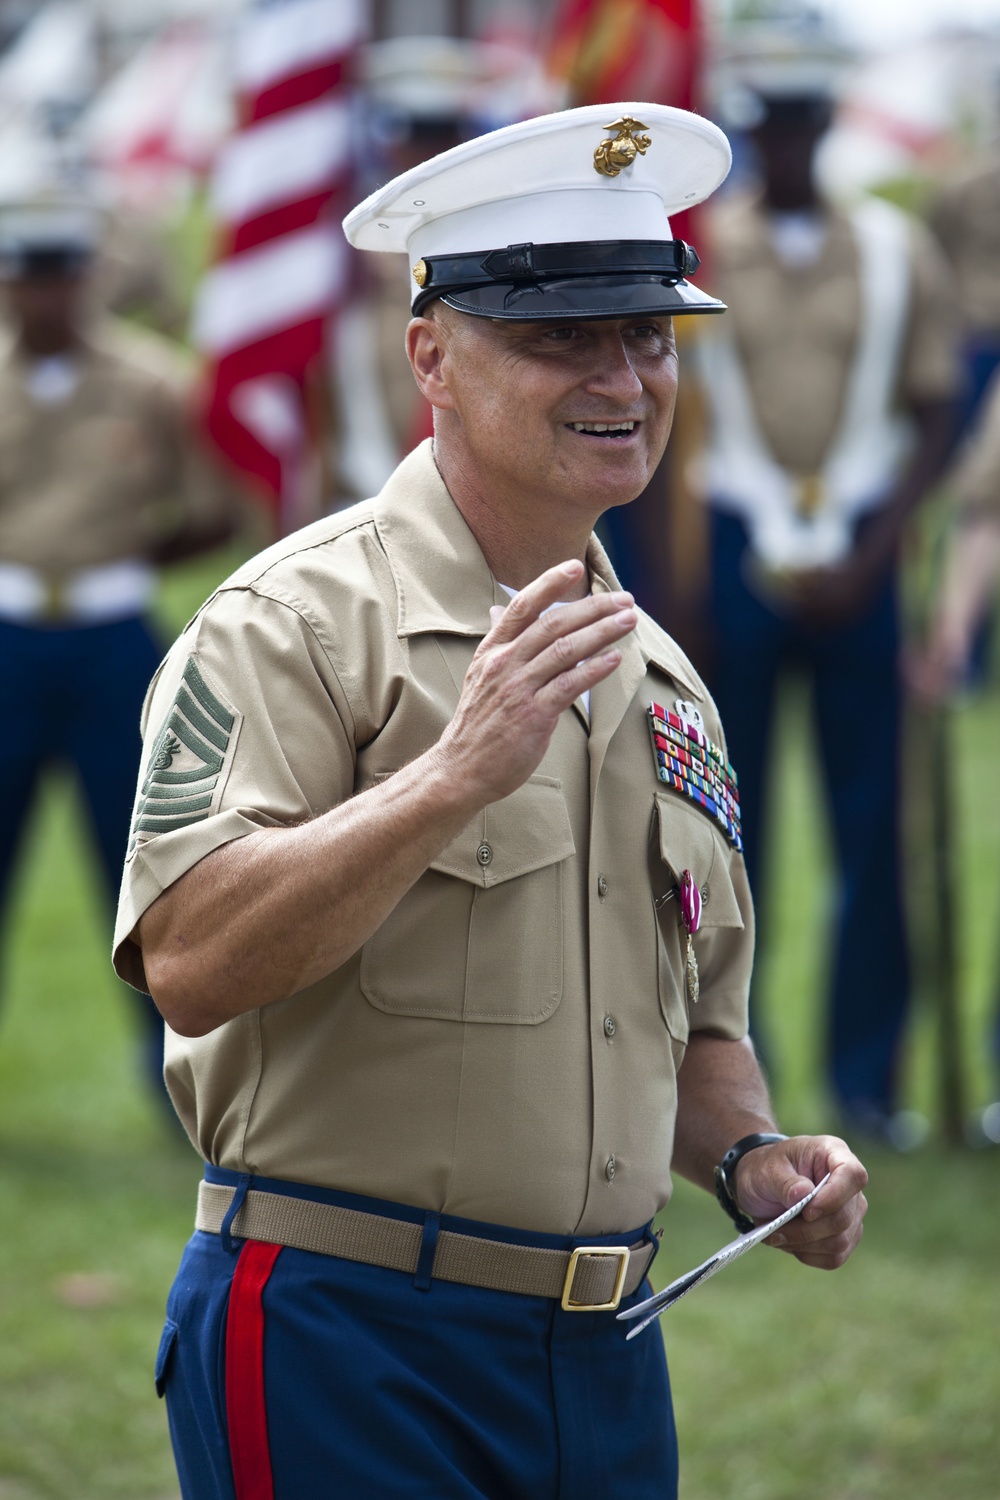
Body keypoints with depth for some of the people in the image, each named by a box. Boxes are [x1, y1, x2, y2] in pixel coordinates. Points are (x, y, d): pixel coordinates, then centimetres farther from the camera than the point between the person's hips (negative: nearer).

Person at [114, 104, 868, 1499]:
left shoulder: (661, 680, 16)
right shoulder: (300, 619, -7)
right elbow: (189, 962, -20)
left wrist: (752, 1156, 4)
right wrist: (458, 773, -27)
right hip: (342, 1350, -7)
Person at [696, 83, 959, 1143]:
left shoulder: (898, 252, 4)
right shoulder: (696, 247, 1)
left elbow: (932, 419, 5)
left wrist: (865, 559, -4)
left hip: (858, 563, 1)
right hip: (734, 552, -1)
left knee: (872, 820, 0)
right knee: (725, 816, 0)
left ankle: (867, 1074, 8)